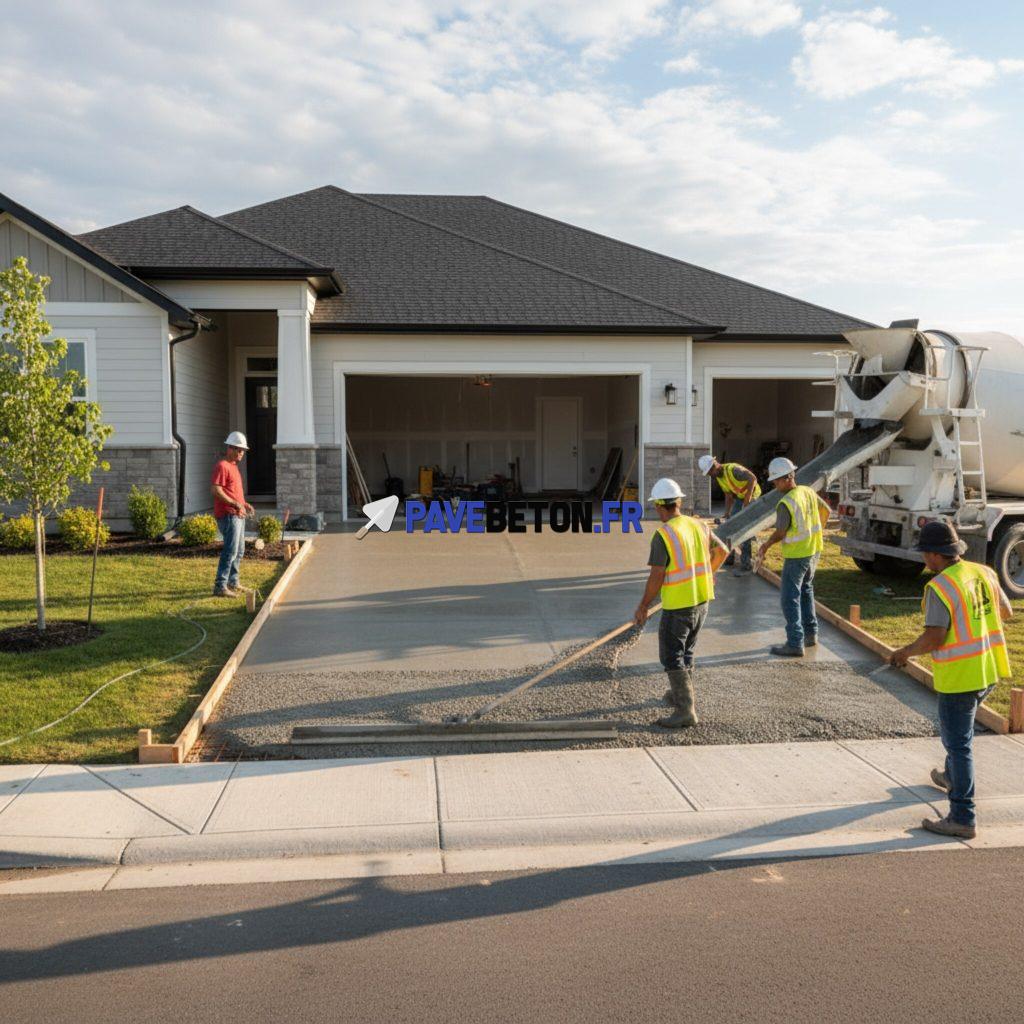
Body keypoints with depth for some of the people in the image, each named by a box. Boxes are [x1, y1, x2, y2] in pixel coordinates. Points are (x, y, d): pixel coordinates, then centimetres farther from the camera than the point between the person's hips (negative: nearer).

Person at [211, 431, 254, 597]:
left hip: (238, 515, 10)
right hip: (228, 515, -10)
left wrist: (244, 504, 13)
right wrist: (236, 504, -23)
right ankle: (220, 587, -14)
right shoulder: (222, 466, -12)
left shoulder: (233, 466, 19)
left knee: (239, 551, 17)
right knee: (230, 551, -14)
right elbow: (215, 490, -22)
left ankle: (233, 583, 27)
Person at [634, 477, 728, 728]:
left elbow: (656, 578, -18)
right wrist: (708, 573, 34)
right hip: (702, 601, 8)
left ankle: (685, 711, -2)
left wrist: (642, 607, -6)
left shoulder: (662, 536, -19)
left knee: (671, 657, 1)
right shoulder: (699, 526, 2)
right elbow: (723, 551, 17)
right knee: (686, 651, 23)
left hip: (677, 606, -8)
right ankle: (682, 696, 38)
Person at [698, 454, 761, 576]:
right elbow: (729, 496, 8)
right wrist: (727, 513, 0)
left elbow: (753, 478, -36)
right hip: (739, 497, 9)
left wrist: (747, 499, -37)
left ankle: (745, 564, -5)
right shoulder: (719, 477, 1)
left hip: (752, 495, -9)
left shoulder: (732, 469, -27)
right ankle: (728, 556, 25)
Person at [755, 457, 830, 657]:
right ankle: (810, 634, 32)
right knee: (806, 591, 23)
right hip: (814, 551, 9)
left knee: (790, 599, -2)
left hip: (796, 556, -9)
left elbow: (780, 533, -25)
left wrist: (765, 547, -8)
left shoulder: (786, 503, -24)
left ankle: (795, 644, -1)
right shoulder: (808, 492, 1)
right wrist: (817, 530, 30)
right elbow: (826, 511, 16)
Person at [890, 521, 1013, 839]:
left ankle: (962, 818, 3)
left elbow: (934, 637, -23)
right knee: (959, 730, 29)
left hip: (960, 676, -8)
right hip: (990, 670, 8)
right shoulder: (984, 573, 3)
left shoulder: (940, 586, -20)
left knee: (958, 743, -1)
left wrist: (906, 652, -7)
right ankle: (951, 777, 50)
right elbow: (1006, 612, 16)